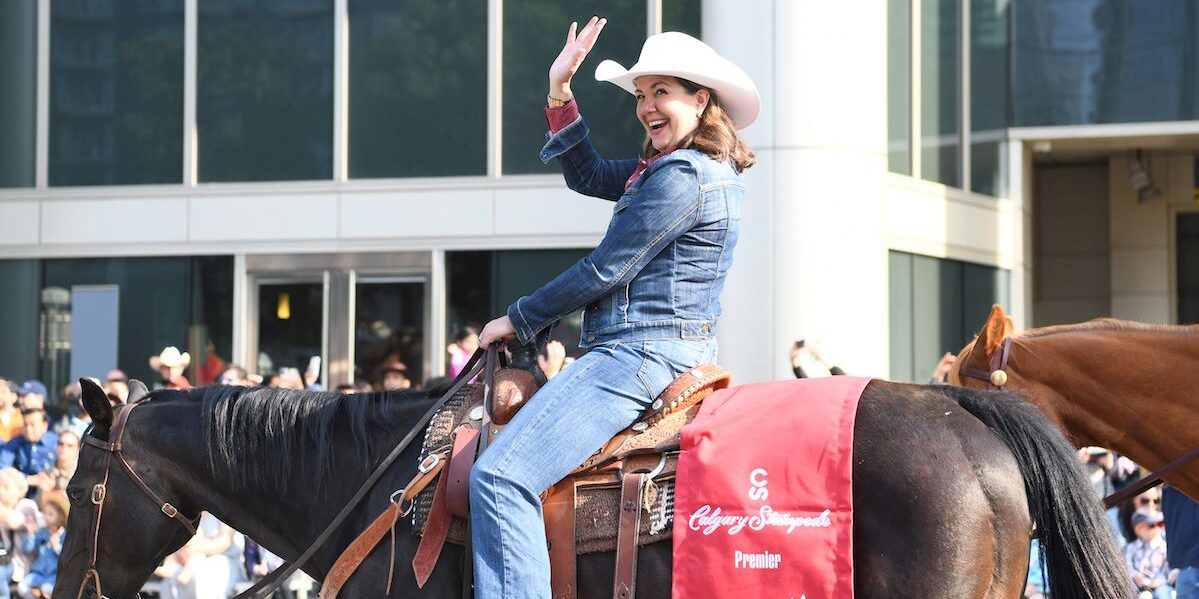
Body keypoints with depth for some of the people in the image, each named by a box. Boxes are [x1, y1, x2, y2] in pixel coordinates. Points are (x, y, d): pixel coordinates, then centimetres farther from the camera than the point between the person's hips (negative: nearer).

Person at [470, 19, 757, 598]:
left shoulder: (681, 176, -16)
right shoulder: (661, 166, 16)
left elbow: (604, 270, -15)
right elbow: (589, 176, 27)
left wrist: (519, 319, -2)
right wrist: (560, 94, 14)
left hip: (641, 355, -11)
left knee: (500, 474, -25)